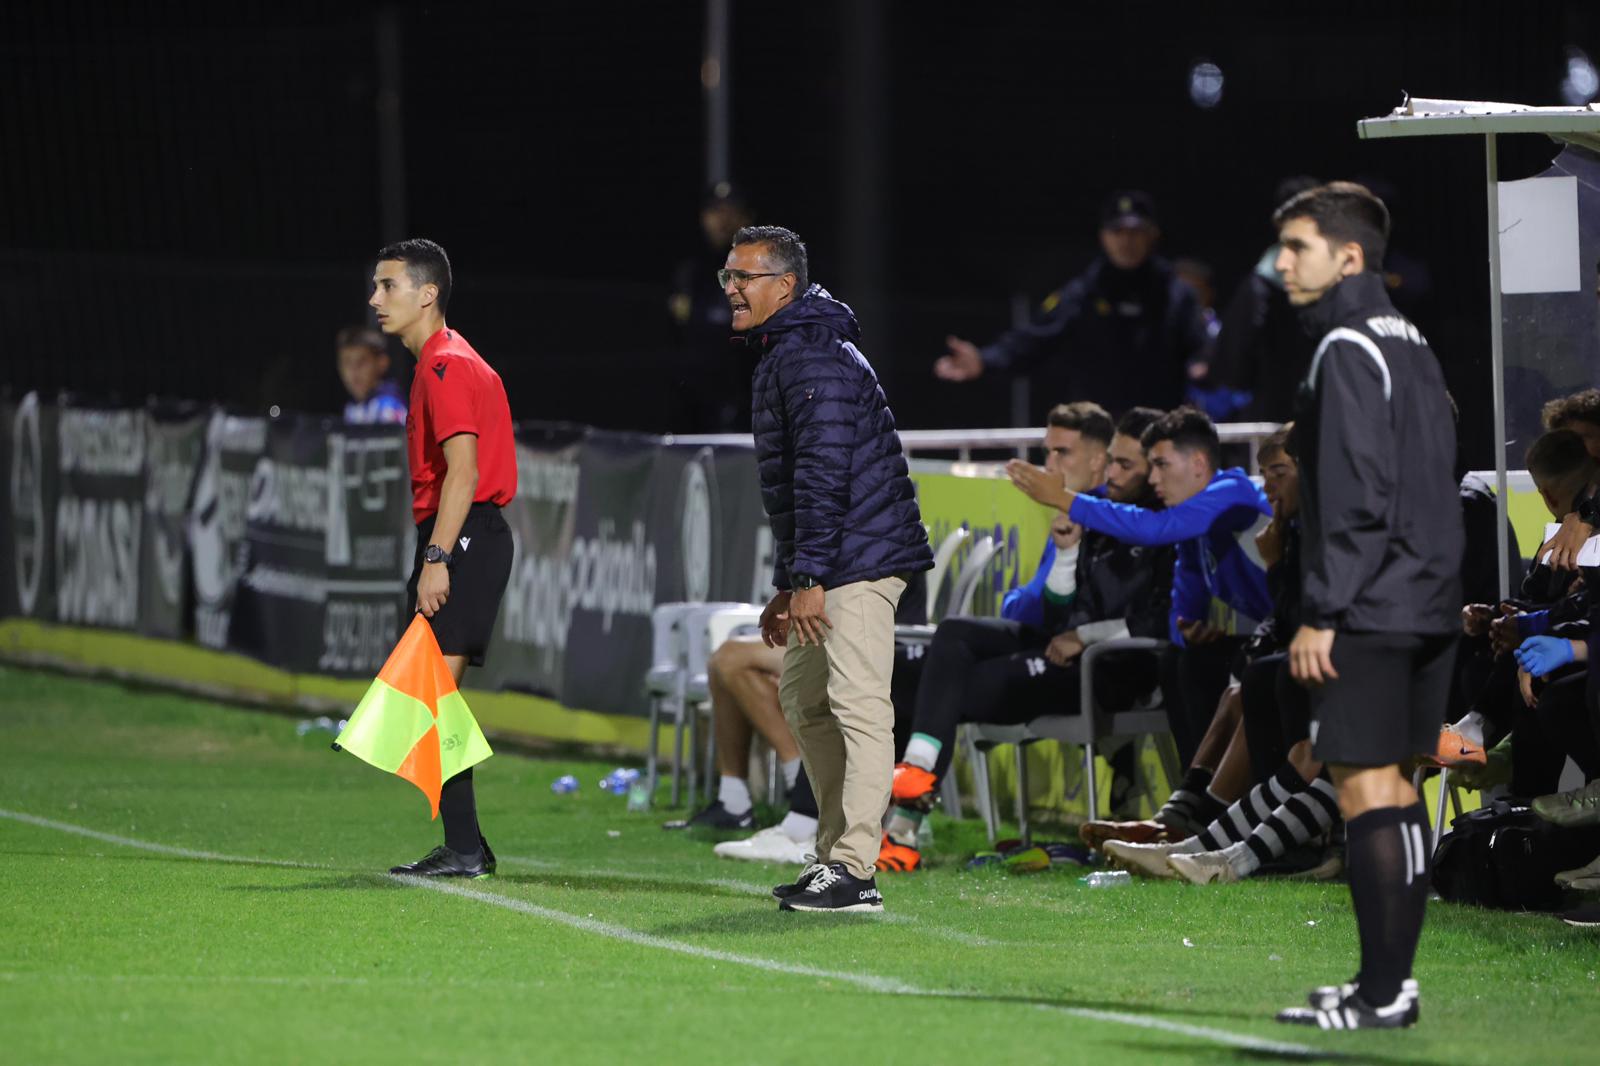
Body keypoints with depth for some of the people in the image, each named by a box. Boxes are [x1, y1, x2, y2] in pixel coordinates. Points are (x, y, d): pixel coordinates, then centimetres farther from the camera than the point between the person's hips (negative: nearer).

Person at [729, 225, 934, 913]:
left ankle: (854, 871, -18)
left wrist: (808, 578, -24)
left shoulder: (812, 357, -15)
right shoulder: (782, 355, 20)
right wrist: (786, 586, 23)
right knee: (803, 701, 16)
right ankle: (834, 856, 20)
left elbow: (824, 471, -22)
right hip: (821, 569, 12)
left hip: (859, 558, -12)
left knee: (858, 704, -14)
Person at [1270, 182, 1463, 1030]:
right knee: (1395, 786, 12)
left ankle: (1381, 992, -9)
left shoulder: (1347, 353, -12)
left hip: (1370, 609, -9)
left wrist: (1321, 613, -18)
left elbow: (1356, 494, -19)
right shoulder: (1411, 345, 16)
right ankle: (1393, 976, 15)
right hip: (1428, 603, 9)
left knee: (1363, 786, -8)